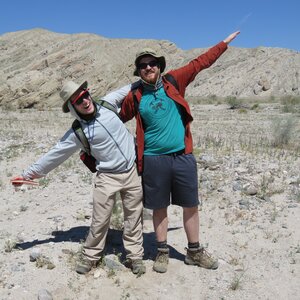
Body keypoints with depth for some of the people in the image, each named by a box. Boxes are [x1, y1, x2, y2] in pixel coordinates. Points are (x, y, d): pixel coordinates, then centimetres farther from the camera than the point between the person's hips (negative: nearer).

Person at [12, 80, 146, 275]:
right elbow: (55, 154, -2)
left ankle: (135, 256, 25)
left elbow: (126, 90, 18)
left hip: (132, 171, 3)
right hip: (108, 177, -2)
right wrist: (29, 173, 1)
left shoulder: (107, 103, -2)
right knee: (100, 221, 2)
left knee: (133, 216, 9)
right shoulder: (78, 133, -9)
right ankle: (91, 256, 25)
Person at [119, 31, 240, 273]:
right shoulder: (135, 96, 1)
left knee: (191, 206, 11)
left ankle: (194, 252, 28)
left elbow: (200, 63, 10)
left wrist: (225, 43, 15)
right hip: (154, 160, -1)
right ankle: (162, 252, 27)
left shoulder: (174, 81, 2)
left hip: (183, 157, 2)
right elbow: (118, 120, 15)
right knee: (159, 208, 10)